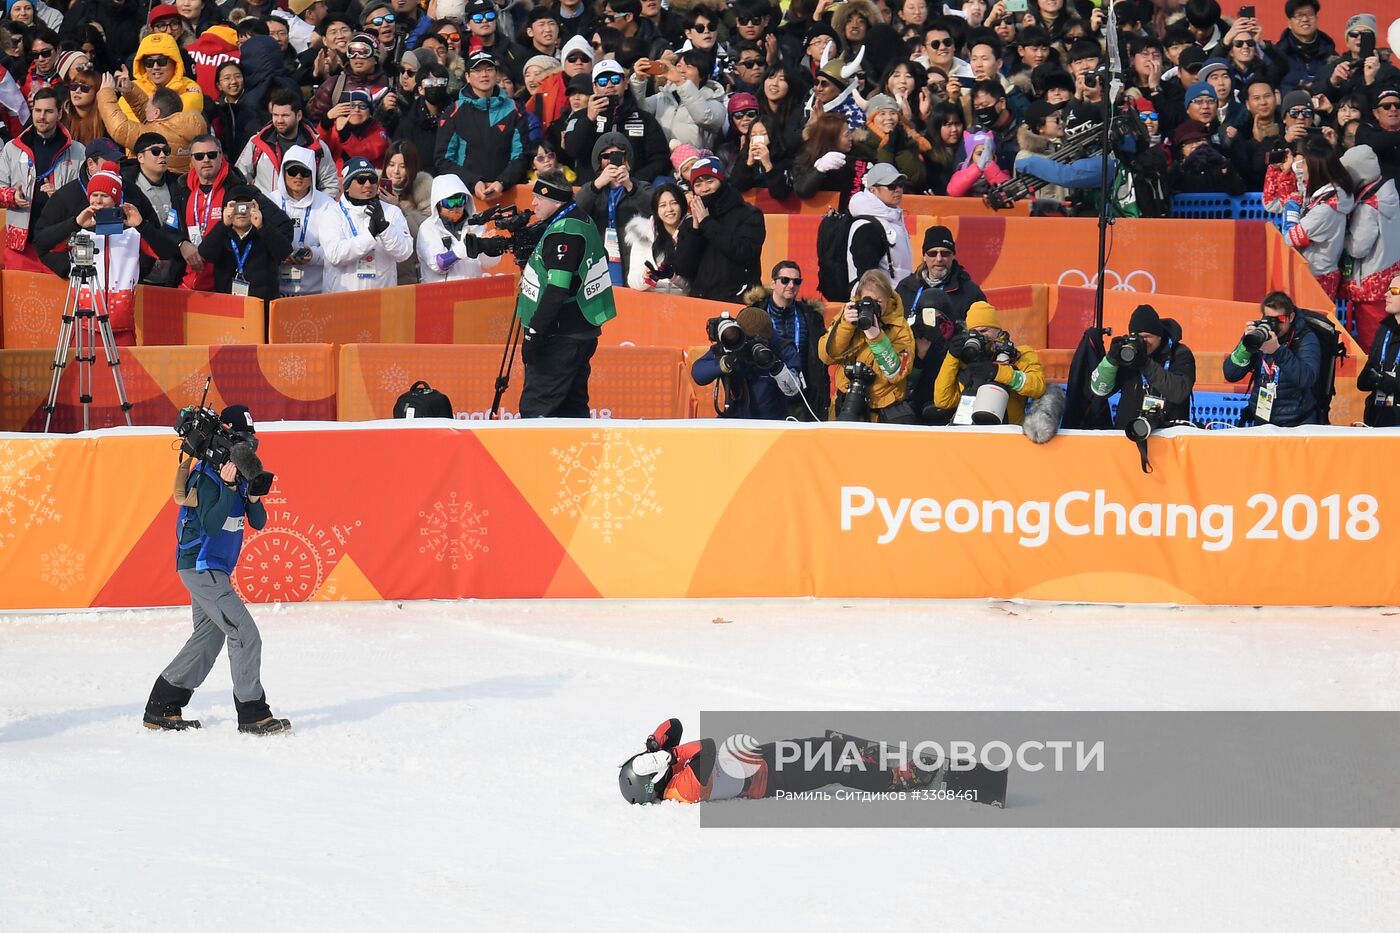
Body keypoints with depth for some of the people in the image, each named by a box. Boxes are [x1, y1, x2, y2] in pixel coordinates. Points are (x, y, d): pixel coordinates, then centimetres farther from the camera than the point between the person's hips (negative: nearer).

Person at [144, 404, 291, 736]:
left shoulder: (237, 474, 10)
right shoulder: (207, 476, -17)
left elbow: (258, 522, 7)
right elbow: (211, 525, -26)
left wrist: (253, 497, -13)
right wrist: (228, 487, -31)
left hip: (214, 570, 10)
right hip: (201, 568, -10)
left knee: (207, 639, 15)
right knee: (246, 635, -12)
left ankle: (161, 710, 21)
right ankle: (253, 715, -8)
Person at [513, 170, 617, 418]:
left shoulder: (564, 232, -17)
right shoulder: (581, 222, 14)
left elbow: (557, 289, -24)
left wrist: (534, 331, -22)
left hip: (563, 338, -11)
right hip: (581, 332, 11)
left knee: (535, 407, -12)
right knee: (571, 406, 14)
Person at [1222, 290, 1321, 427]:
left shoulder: (1306, 338, -6)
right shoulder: (1257, 336, 4)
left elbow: (1307, 379, -22)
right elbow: (1230, 375, 1)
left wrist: (1278, 351, -30)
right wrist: (1245, 345, -15)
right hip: (1261, 421, 3)